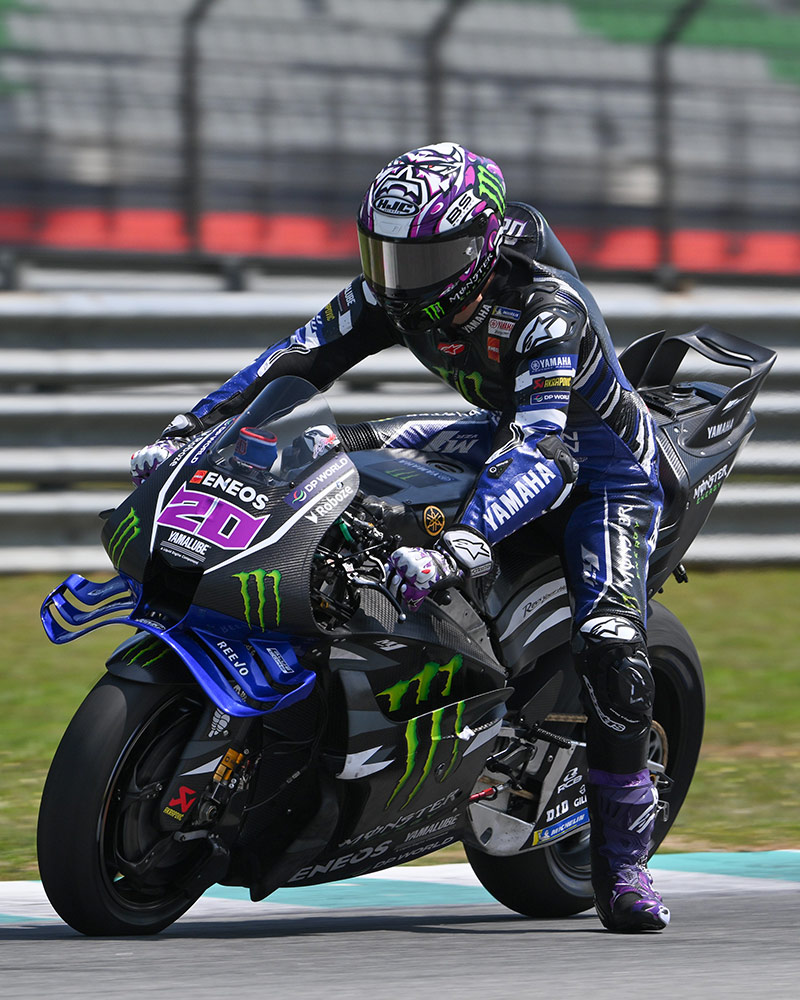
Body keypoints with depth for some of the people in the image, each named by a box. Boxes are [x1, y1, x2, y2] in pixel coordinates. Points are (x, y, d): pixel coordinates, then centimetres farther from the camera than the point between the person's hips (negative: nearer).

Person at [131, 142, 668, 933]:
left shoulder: (545, 308, -36)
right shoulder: (395, 291, -15)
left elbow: (538, 448, -47)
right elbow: (302, 356, -9)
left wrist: (458, 547, -61)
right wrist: (188, 431, -19)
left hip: (604, 456, -7)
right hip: (507, 428, 7)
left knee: (611, 643, -25)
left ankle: (624, 863, -16)